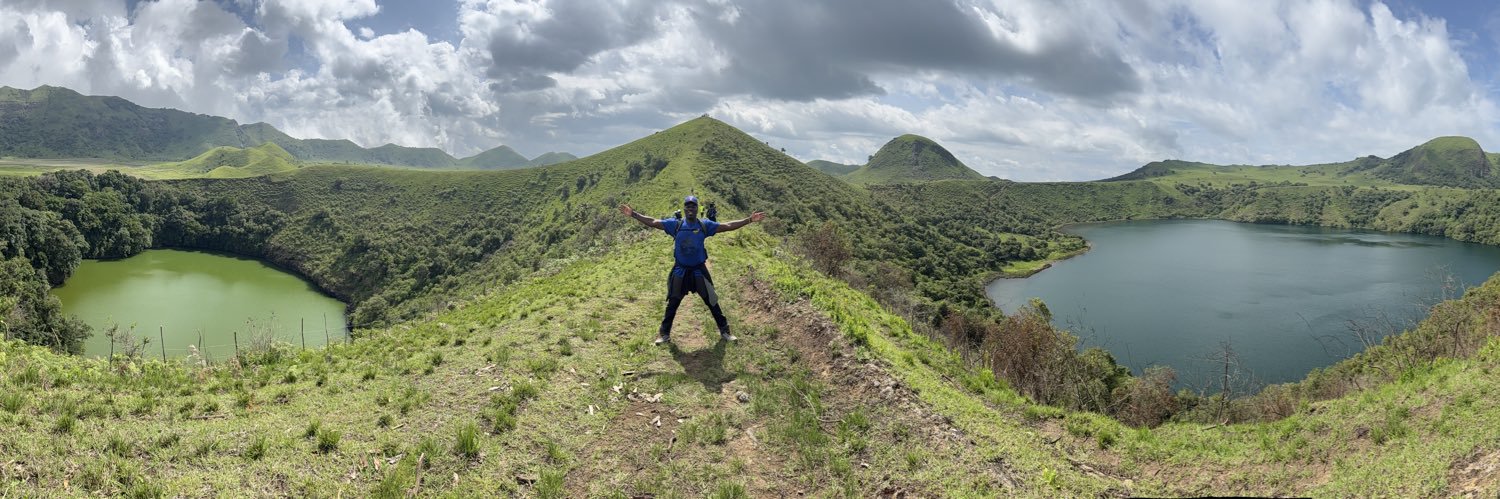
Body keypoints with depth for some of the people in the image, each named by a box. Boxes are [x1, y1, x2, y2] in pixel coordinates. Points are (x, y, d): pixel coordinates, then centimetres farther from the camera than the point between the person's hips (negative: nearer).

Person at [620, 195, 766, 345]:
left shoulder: (705, 225, -5)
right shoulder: (675, 224, -5)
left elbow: (728, 226, -8)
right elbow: (652, 222, -6)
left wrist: (749, 220, -14)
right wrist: (633, 214, -13)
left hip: (699, 271, 0)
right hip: (680, 271, 0)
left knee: (711, 302, 8)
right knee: (672, 303, 9)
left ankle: (724, 332, 20)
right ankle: (664, 334, 23)